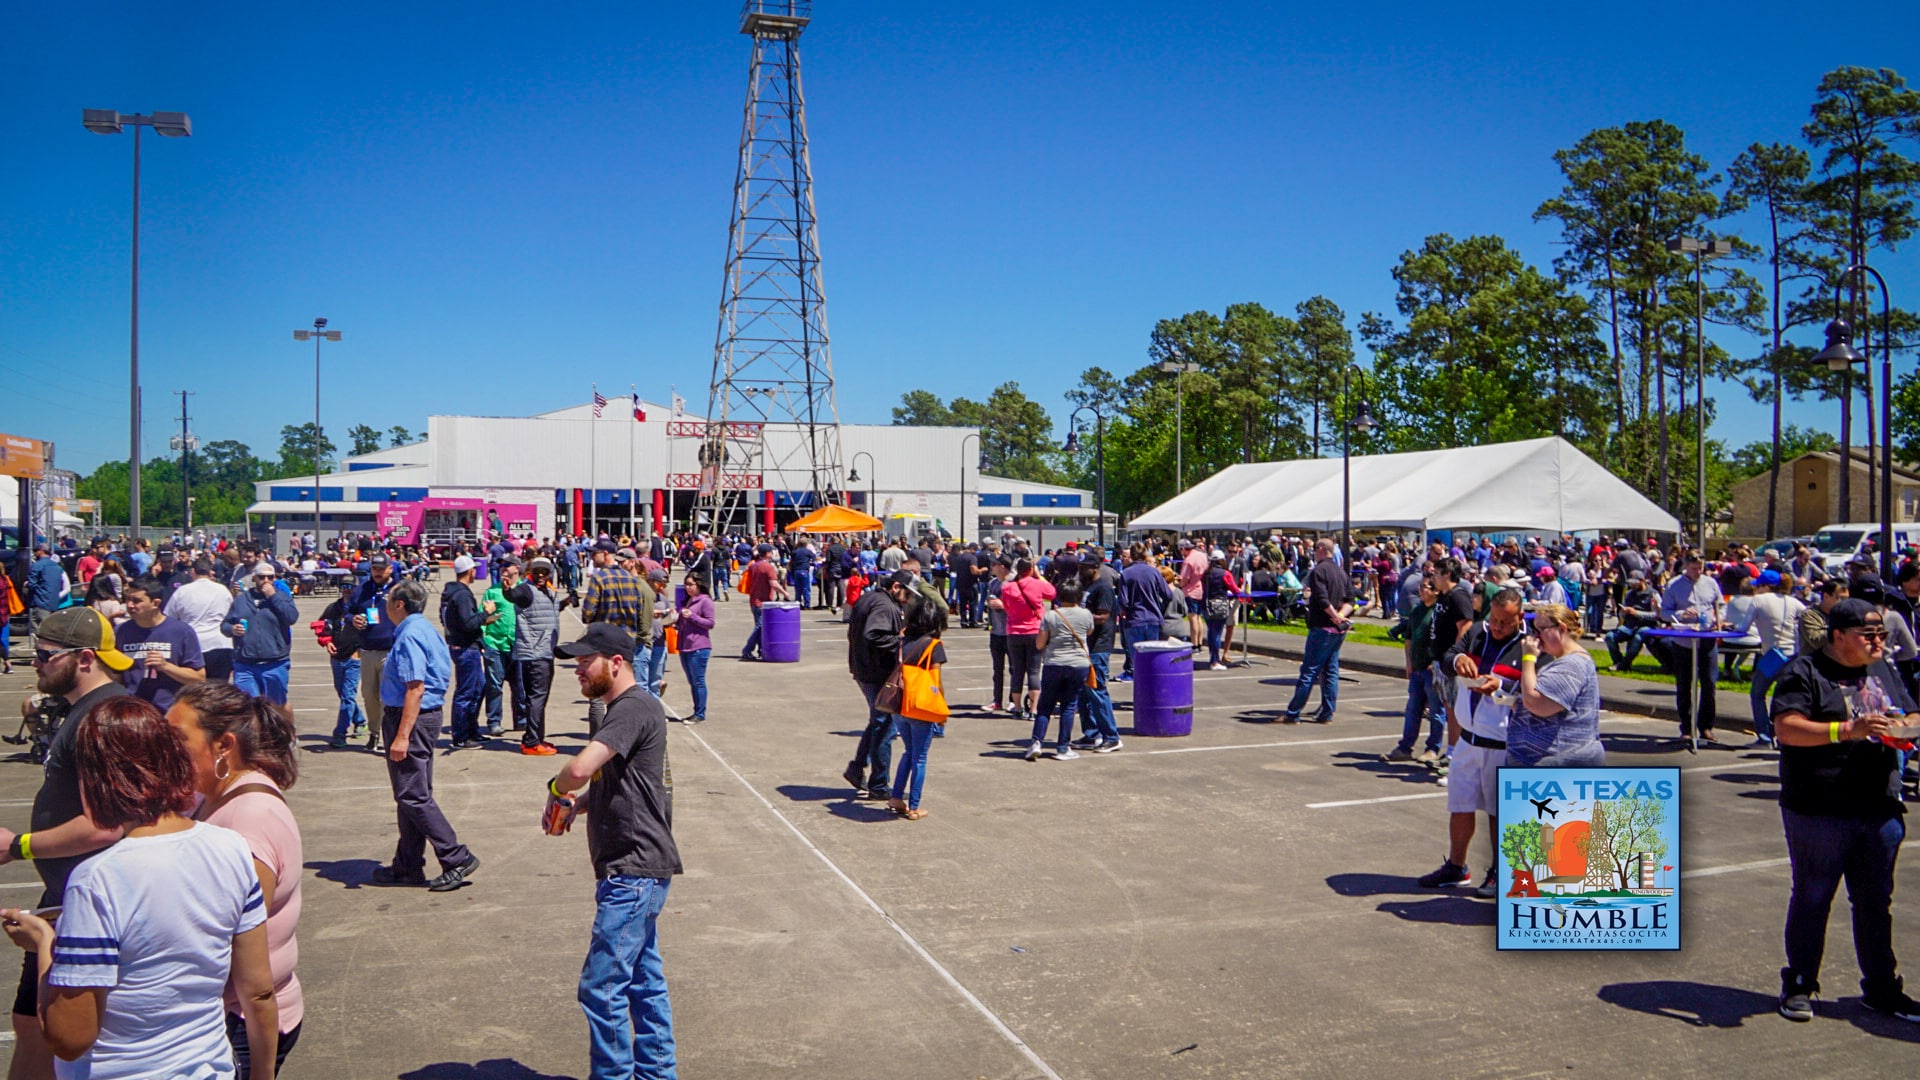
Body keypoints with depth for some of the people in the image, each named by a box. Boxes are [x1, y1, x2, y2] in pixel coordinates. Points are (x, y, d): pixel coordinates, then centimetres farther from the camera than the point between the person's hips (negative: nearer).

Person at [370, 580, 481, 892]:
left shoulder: (410, 635, -18)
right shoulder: (424, 630, 13)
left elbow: (415, 689, -24)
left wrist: (402, 736, -26)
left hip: (411, 718, -11)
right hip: (429, 715, 11)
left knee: (412, 796, -6)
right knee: (414, 794, 15)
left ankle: (457, 859, -5)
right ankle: (407, 866, 24)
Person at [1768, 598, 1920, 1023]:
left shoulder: (1883, 671, 14)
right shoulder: (1804, 671, -8)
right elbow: (1786, 728, -18)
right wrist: (1847, 730, -28)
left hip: (1880, 810, 6)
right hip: (1818, 811, -6)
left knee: (1875, 901, 15)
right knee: (1812, 897, 5)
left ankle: (1881, 989, 28)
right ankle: (1798, 986, 17)